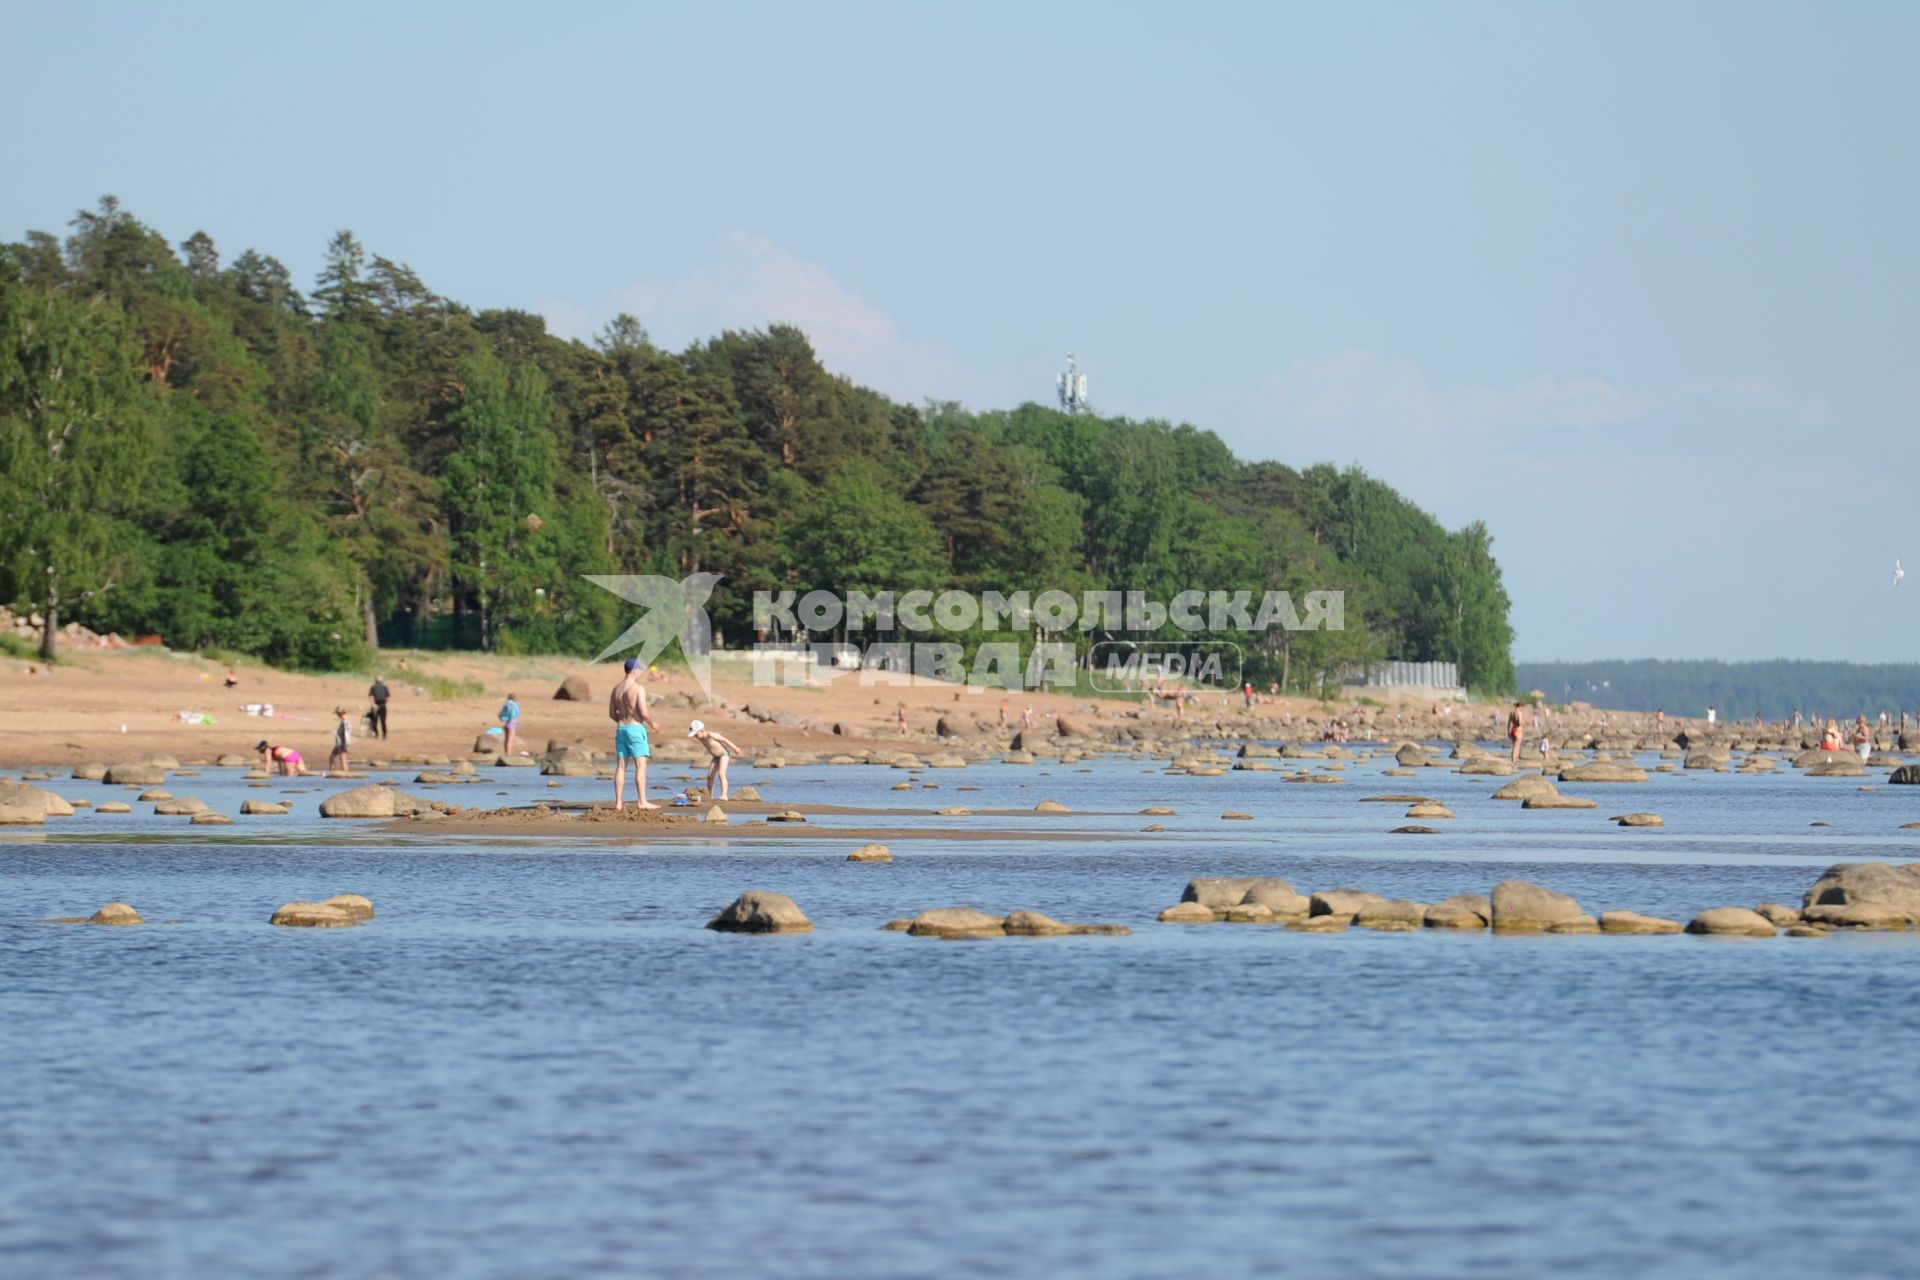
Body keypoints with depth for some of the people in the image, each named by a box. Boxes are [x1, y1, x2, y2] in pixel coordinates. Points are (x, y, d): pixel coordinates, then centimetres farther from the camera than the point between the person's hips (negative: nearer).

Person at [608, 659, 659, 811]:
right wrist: (652, 723, 1)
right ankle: (642, 801, -8)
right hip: (636, 727, -6)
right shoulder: (638, 688, -11)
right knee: (641, 766, -4)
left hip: (621, 728, 6)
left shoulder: (617, 689, 9)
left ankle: (618, 802, 5)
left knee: (620, 766, 7)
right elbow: (644, 712, -17)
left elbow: (611, 714, 12)